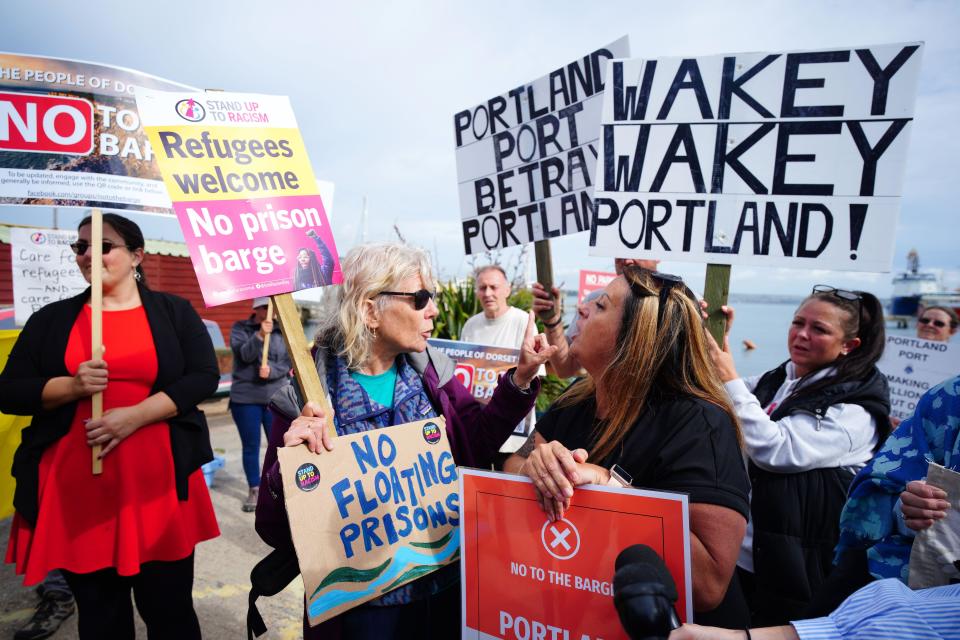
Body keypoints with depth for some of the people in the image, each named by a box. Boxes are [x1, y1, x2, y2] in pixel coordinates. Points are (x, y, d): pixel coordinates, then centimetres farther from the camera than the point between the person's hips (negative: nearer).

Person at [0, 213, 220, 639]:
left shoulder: (173, 312, 4)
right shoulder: (51, 320, 10)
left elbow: (204, 377, -4)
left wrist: (136, 415, -15)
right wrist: (72, 386, -12)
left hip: (158, 486, -2)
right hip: (76, 491, 2)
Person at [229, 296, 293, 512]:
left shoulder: (281, 330, 3)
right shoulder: (240, 328, 0)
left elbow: (287, 363, 0)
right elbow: (245, 355, -16)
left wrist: (271, 371, -20)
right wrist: (260, 335, -32)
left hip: (276, 397, 1)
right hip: (245, 398, -1)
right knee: (251, 446, 7)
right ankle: (254, 490, 19)